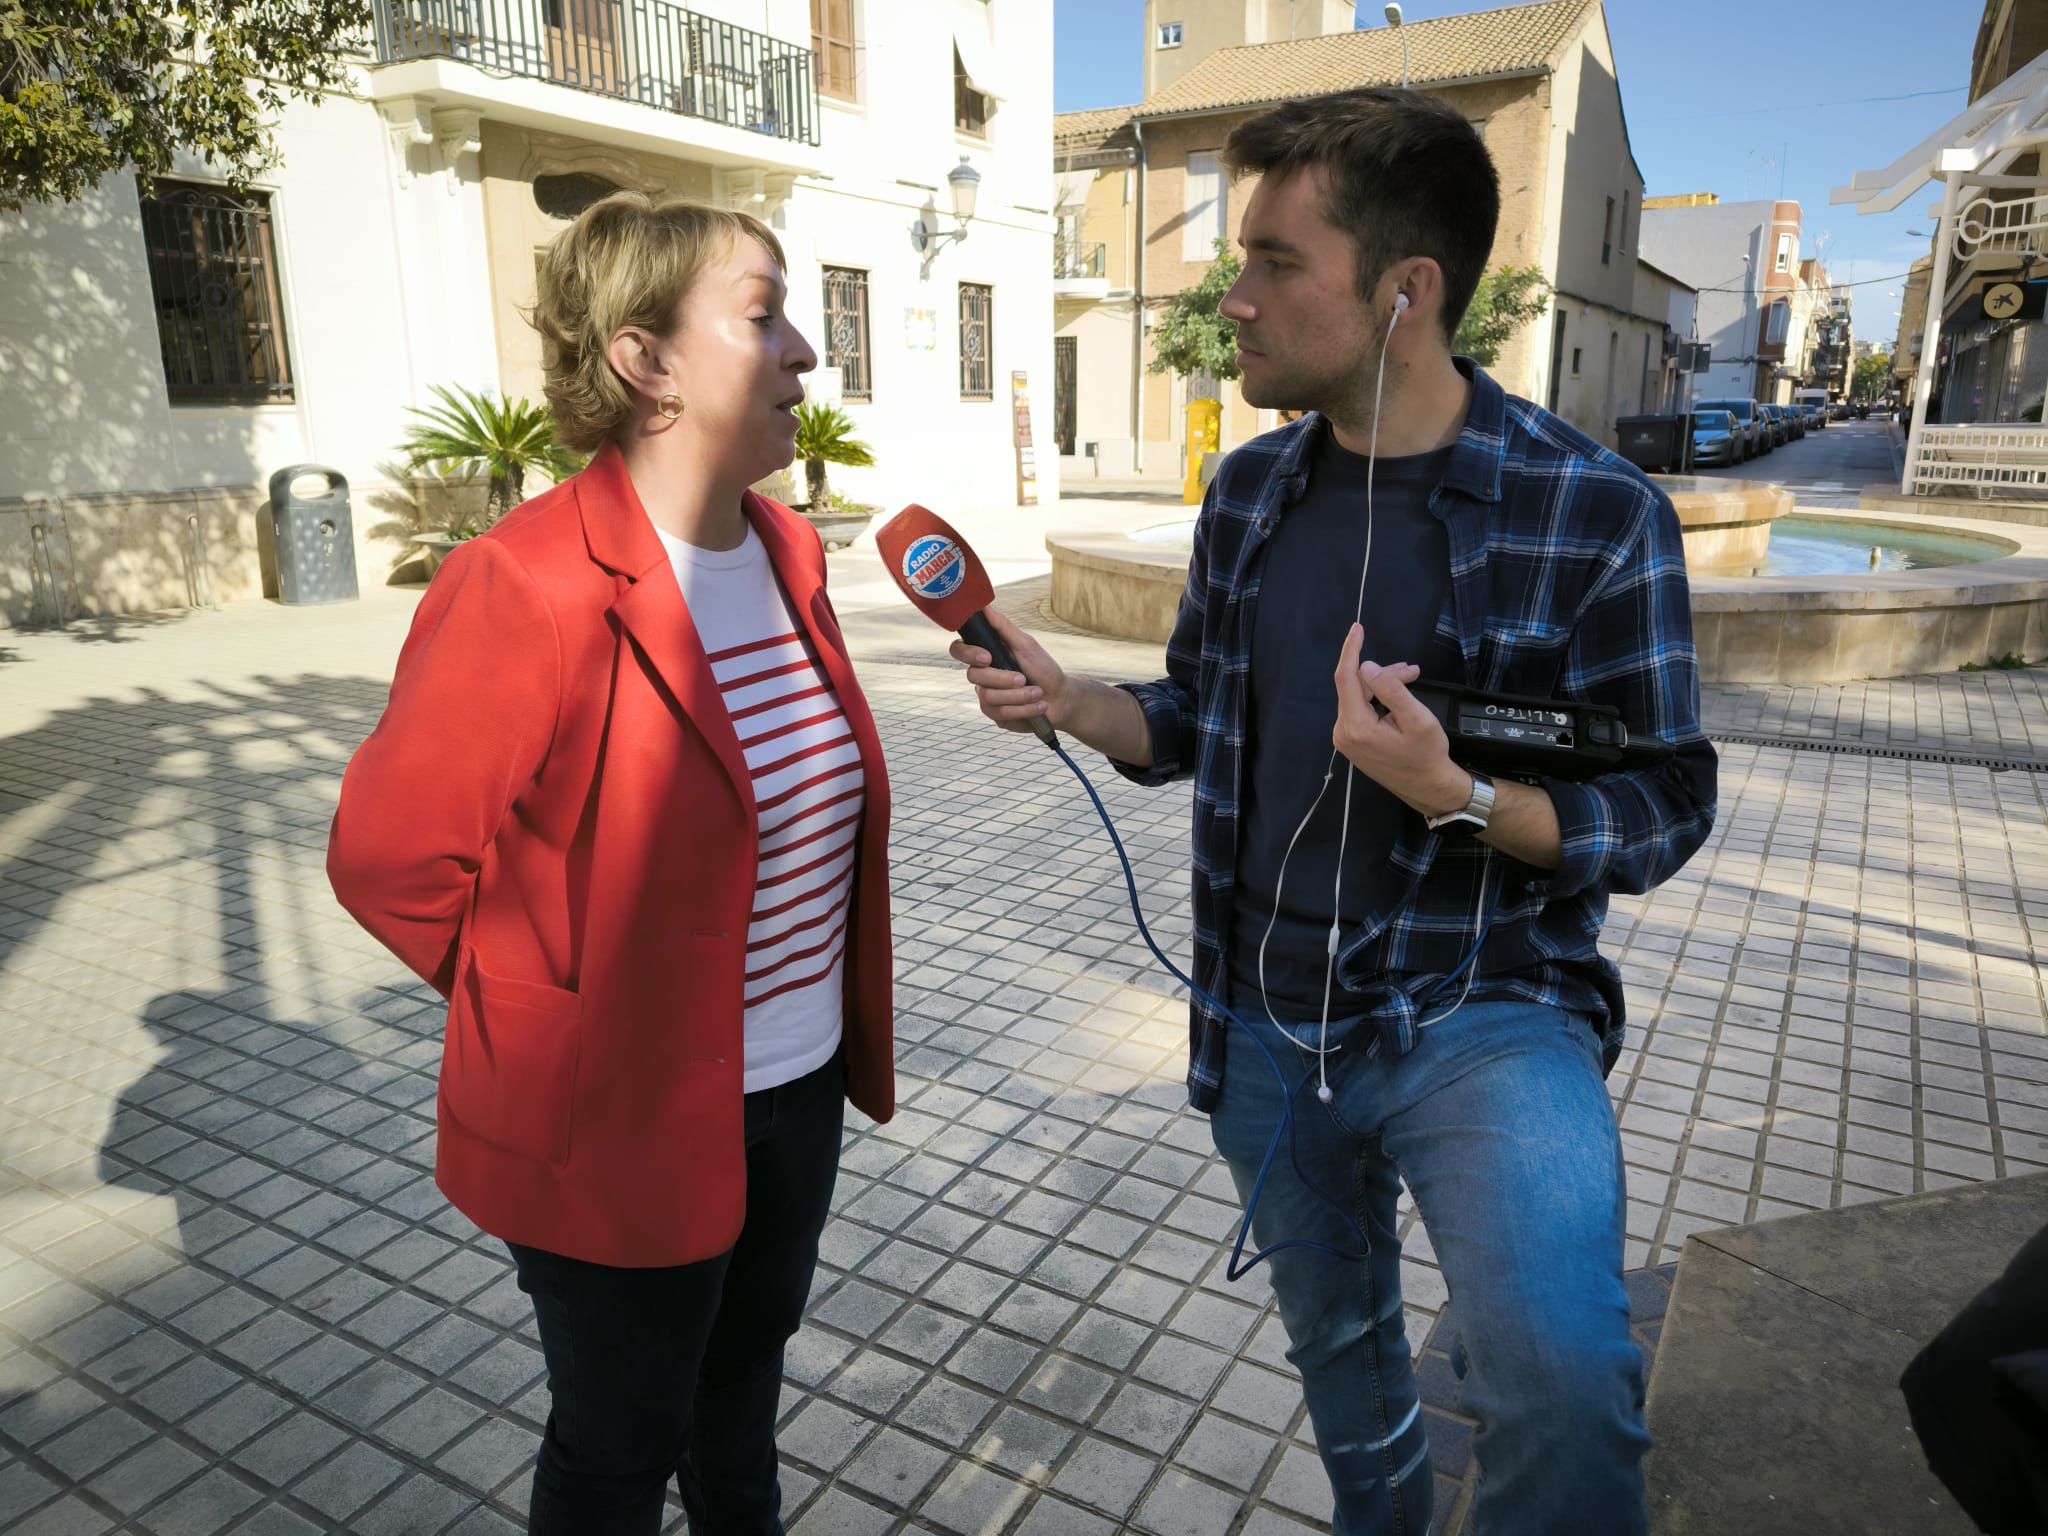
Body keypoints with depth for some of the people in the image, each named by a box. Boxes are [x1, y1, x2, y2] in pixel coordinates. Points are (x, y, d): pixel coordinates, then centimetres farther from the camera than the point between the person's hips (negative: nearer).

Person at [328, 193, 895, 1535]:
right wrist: (552, 1013, -5)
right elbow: (391, 859, -15)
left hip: (798, 1085, 7)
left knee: (747, 1372, 29)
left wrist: (834, 1023, 12)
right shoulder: (527, 587, -23)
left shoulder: (789, 554, 0)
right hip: (625, 1124, -6)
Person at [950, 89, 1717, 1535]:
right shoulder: (1252, 490, 1)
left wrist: (1455, 797, -28)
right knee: (1339, 1341, 24)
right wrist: (1071, 700, -11)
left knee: (1564, 1389, -29)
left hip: (1482, 1018, -4)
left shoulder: (1596, 515, -14)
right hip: (1266, 1030, 5)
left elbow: (1662, 815, -10)